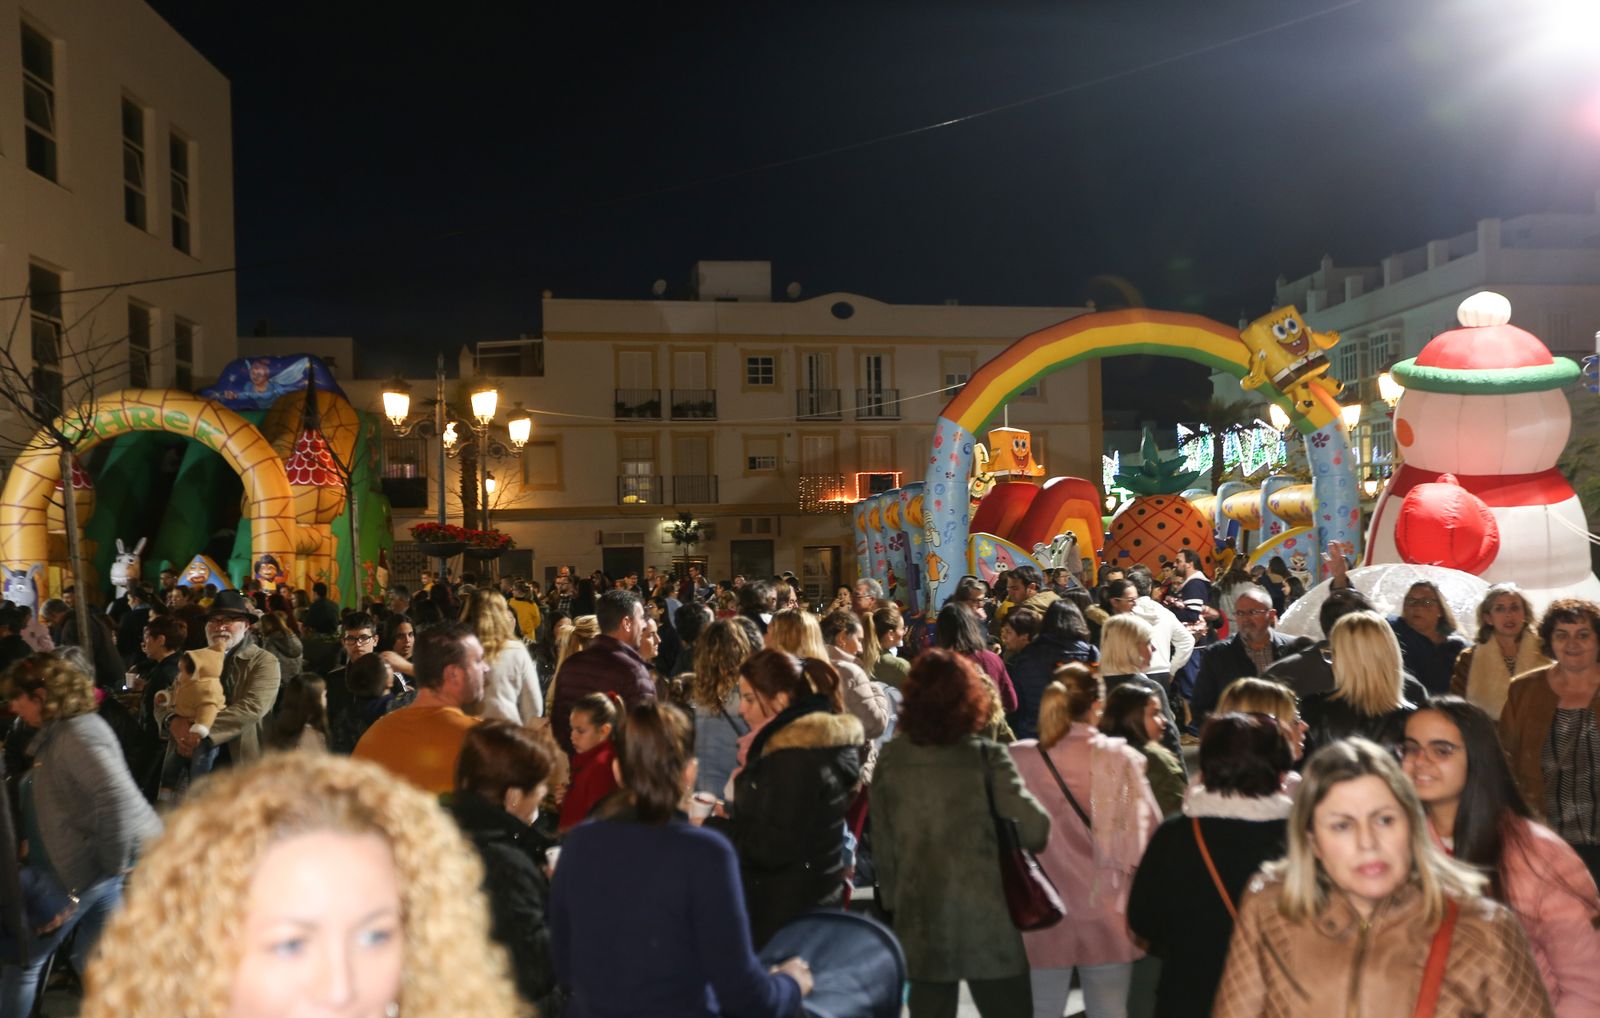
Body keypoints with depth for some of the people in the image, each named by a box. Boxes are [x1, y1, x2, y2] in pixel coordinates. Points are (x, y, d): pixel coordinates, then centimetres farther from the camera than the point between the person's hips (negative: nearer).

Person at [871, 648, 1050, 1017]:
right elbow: (1035, 828, -15)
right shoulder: (986, 757, -11)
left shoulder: (890, 758, -2)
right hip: (986, 917, -3)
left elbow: (882, 842, 2)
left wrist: (893, 901, 13)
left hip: (920, 918, 3)